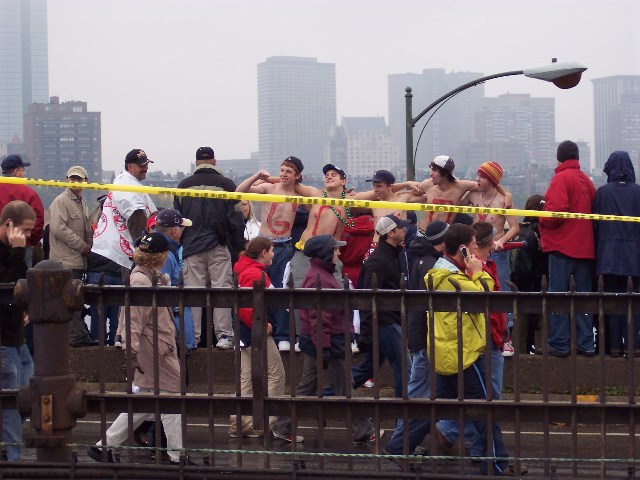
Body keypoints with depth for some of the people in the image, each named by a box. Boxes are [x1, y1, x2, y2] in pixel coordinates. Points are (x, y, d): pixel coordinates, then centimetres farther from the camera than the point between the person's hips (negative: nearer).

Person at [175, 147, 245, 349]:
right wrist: (239, 246, 6)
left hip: (191, 247, 2)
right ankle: (223, 334, -6)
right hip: (220, 247, -2)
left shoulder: (184, 185, 7)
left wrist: (180, 243, 20)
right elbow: (236, 218, -1)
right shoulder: (226, 184, 0)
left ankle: (193, 336, 2)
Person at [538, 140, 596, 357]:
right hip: (585, 246, 7)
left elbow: (556, 209, -20)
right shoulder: (587, 181, 12)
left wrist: (543, 222, -2)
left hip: (563, 245, -7)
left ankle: (559, 344, -5)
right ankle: (586, 343, 9)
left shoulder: (561, 179, -9)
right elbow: (593, 211, 12)